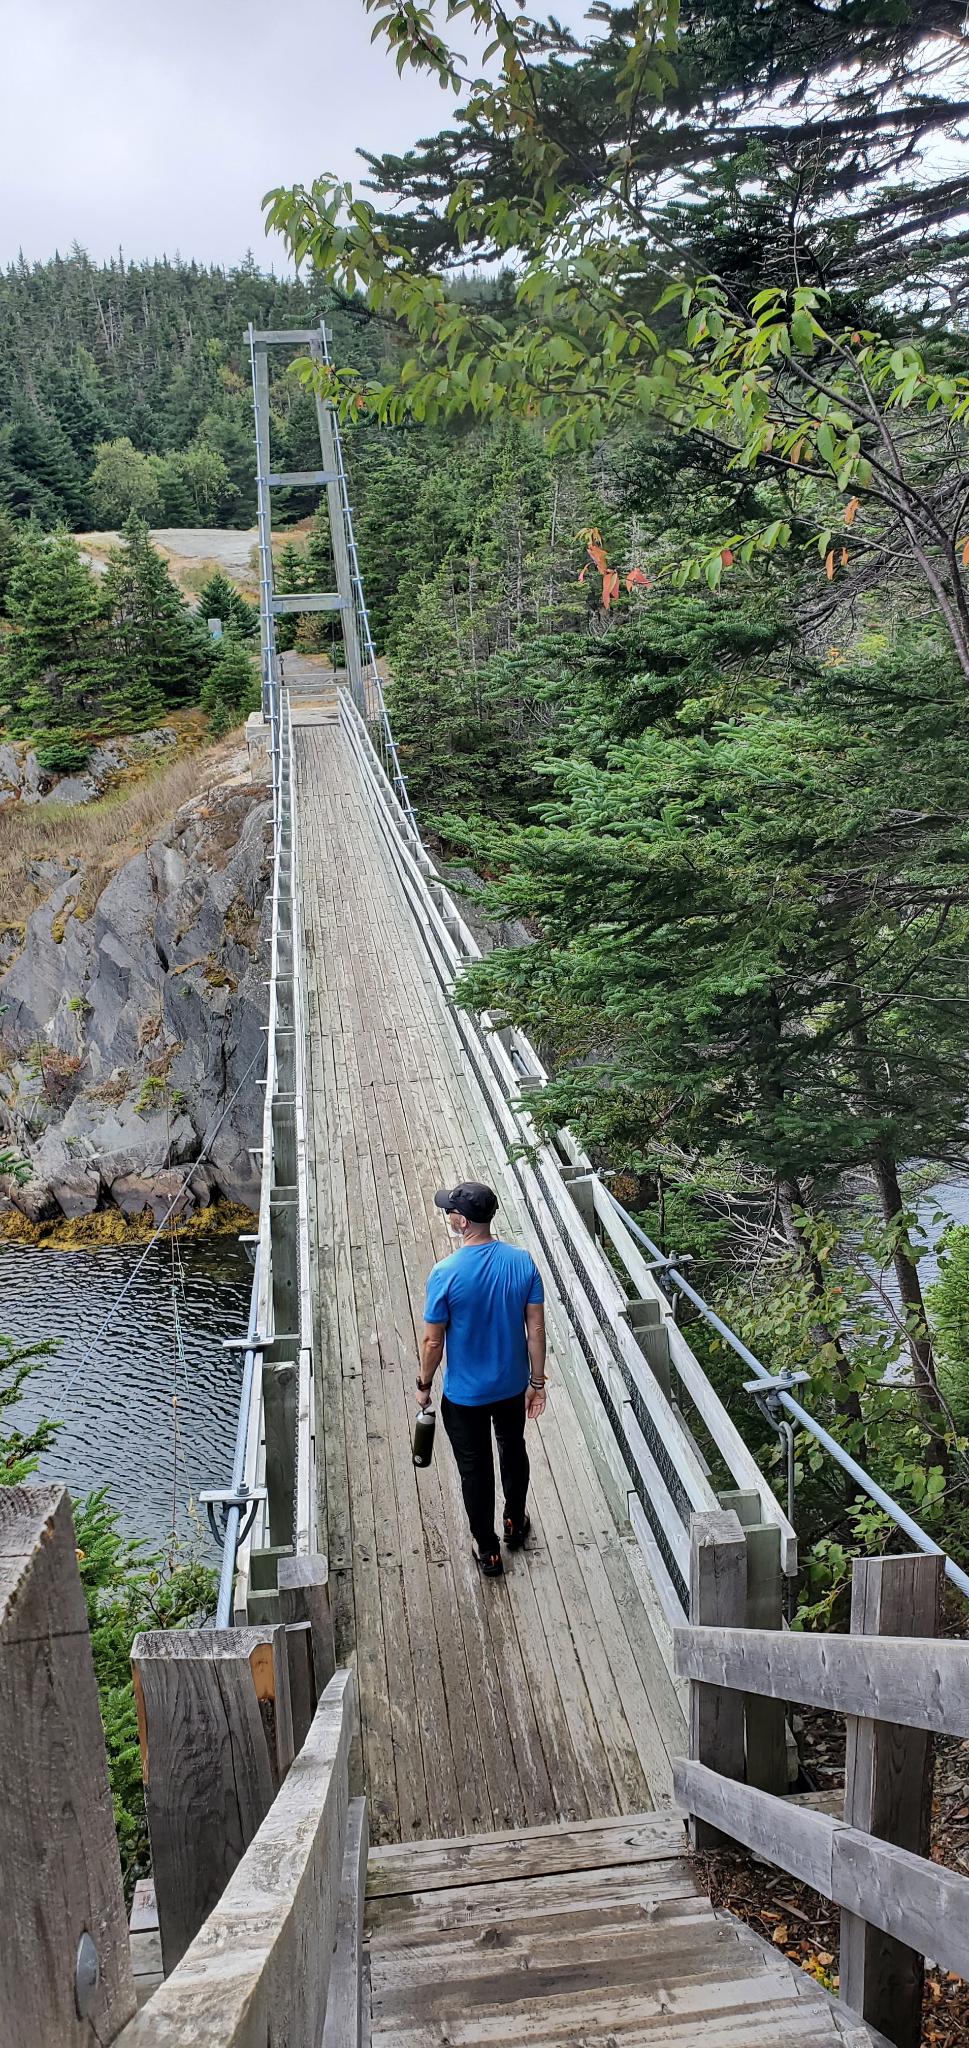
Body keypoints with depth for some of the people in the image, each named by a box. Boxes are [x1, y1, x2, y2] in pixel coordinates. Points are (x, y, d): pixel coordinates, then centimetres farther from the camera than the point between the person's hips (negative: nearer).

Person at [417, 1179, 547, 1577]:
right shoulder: (523, 1262, -14)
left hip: (465, 1394, -4)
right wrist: (537, 1382, 6)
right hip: (513, 1386, 4)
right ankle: (515, 1524, 47)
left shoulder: (446, 1274, -25)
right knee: (513, 1451, 27)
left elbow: (433, 1342, -16)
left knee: (475, 1468, 15)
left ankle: (488, 1551, 29)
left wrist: (424, 1385, 1)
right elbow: (536, 1329, -7)